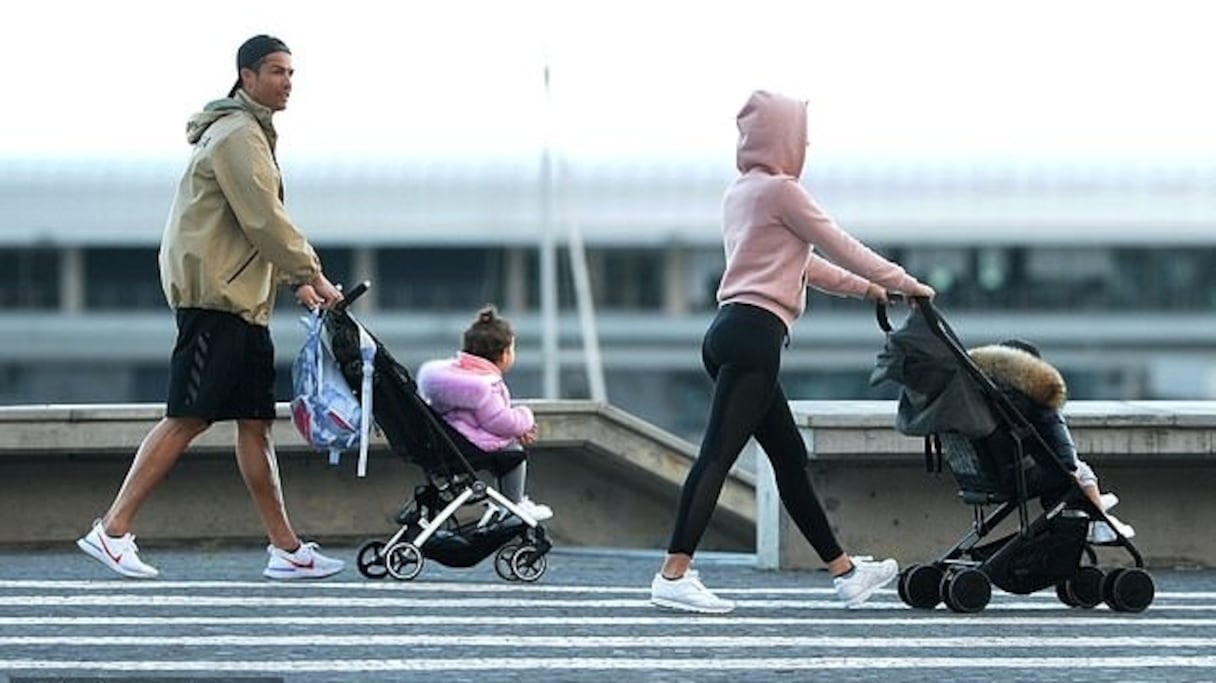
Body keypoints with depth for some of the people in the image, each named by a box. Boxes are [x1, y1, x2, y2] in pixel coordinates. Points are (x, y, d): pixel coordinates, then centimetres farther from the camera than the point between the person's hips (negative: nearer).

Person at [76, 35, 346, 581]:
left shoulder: (251, 133, 22)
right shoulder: (237, 135, -11)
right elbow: (264, 219, -17)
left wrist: (294, 281, 14)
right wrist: (311, 275, -12)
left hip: (243, 300, 10)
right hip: (214, 294, -10)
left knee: (256, 421, 7)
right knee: (188, 418, -11)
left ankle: (285, 549, 6)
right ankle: (113, 531, -10)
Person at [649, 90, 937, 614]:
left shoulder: (740, 193, 22)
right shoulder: (780, 190, -5)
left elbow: (796, 259, 30)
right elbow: (837, 247, -1)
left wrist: (860, 287, 33)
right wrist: (902, 283, 10)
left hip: (731, 333, 10)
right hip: (754, 334, -10)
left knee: (790, 457, 14)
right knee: (718, 452, -15)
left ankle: (844, 571, 21)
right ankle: (674, 575, -22)